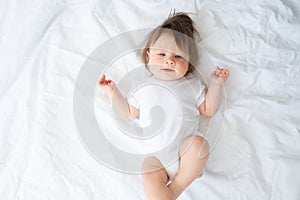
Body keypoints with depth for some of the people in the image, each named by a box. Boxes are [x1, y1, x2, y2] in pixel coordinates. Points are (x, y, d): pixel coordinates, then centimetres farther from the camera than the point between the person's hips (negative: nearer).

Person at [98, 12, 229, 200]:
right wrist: (113, 91, 5)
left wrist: (216, 83, 0)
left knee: (199, 143, -29)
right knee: (149, 176, -24)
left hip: (185, 146, 0)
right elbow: (129, 114, 13)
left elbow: (208, 109, 10)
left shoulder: (192, 84, 11)